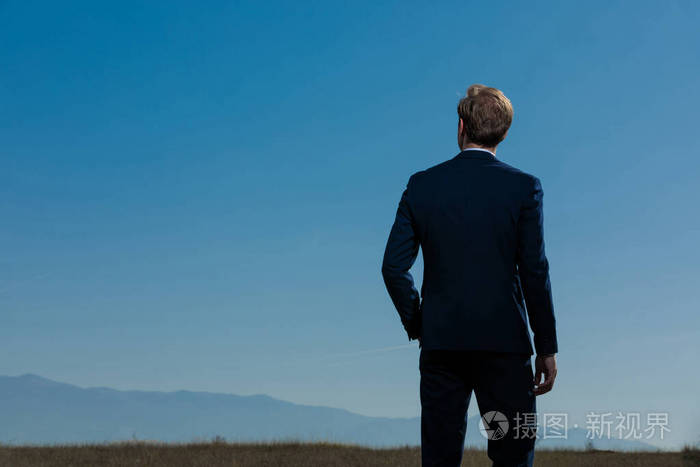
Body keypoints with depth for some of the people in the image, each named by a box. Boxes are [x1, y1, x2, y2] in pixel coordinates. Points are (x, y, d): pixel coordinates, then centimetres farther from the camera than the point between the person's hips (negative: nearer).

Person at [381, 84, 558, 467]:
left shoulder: (421, 184, 2)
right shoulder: (523, 187, -3)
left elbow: (393, 267, 1)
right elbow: (534, 272, -6)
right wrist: (547, 348, 1)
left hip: (440, 342, 2)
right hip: (504, 343, -2)